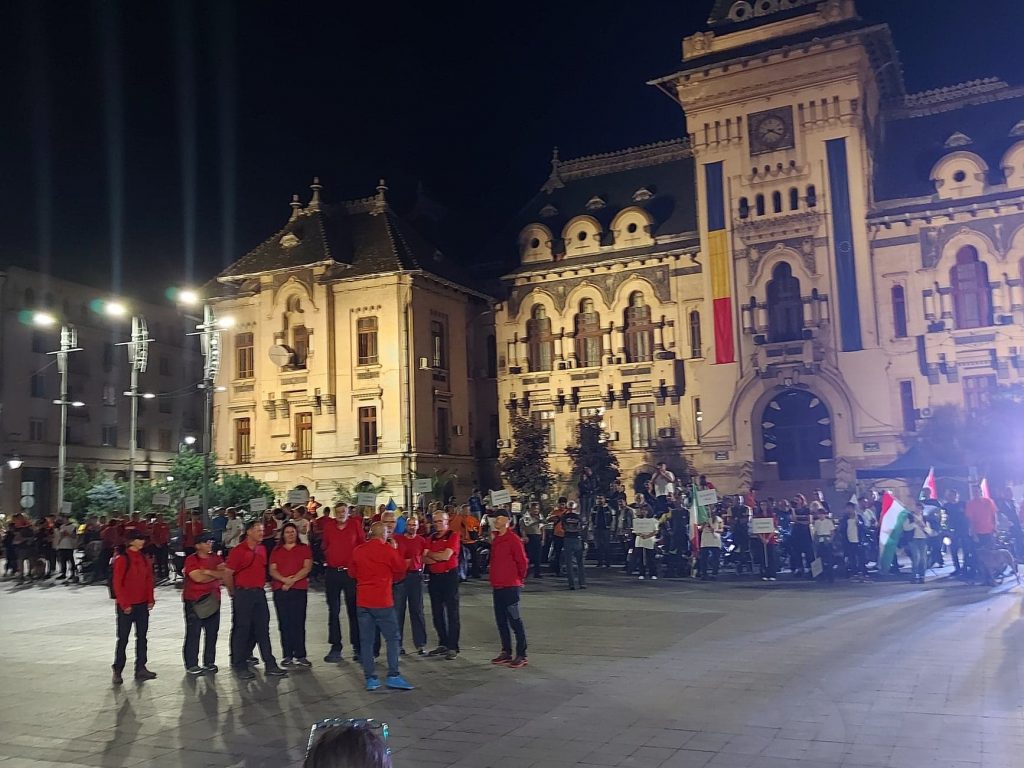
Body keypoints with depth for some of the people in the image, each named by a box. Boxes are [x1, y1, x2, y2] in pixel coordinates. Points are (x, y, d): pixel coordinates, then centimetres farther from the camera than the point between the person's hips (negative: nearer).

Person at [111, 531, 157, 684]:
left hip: (143, 604, 6)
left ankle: (140, 669, 15)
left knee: (142, 636, 9)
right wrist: (124, 604, -14)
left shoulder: (144, 558, 7)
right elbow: (117, 583, -13)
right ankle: (117, 671, 13)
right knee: (123, 639, 3)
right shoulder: (122, 559, -12)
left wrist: (150, 599, 5)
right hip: (126, 606, -6)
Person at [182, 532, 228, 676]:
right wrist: (217, 576, -6)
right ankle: (191, 665, 4)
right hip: (194, 601, -5)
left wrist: (208, 572, -15)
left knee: (212, 632, 8)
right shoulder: (191, 560, -5)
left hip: (212, 600, 5)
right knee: (193, 633, -3)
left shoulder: (216, 558, 10)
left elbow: (225, 574, -2)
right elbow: (198, 577, -17)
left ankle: (209, 662, 19)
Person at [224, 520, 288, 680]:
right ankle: (240, 666, 13)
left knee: (262, 629, 8)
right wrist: (234, 592, -3)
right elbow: (227, 573, -11)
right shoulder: (238, 551, -11)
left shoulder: (262, 549, 10)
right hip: (243, 594, -6)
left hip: (259, 593, 6)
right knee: (242, 629, 2)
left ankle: (270, 665, 11)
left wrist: (260, 586, 14)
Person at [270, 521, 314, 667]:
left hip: (299, 589, -2)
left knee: (298, 622, -5)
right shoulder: (276, 551, 14)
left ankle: (300, 656, -1)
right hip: (280, 589, 2)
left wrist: (292, 580, -13)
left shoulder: (304, 548, 8)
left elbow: (307, 567, -3)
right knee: (284, 623, 2)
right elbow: (272, 570, 5)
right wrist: (284, 579, -13)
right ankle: (287, 655, 8)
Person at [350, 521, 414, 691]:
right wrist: (395, 551, 14)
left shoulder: (358, 551, 4)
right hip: (382, 601, -4)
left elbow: (353, 573, 17)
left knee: (366, 640, 7)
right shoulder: (388, 550, -8)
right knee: (392, 638, 4)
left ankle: (370, 679, 8)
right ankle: (393, 676, -1)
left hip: (362, 602, 4)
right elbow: (401, 571, 3)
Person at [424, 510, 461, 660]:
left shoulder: (453, 536, -5)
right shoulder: (431, 538, 11)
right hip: (434, 577, 6)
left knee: (452, 612, -2)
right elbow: (424, 559, 1)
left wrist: (429, 554, -3)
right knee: (437, 613, 11)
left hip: (449, 576, -6)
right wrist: (439, 557, -14)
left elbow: (446, 555, -17)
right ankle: (443, 644, 22)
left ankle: (453, 647, 0)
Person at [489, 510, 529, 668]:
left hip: (510, 587, -8)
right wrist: (495, 580, 16)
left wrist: (520, 578, 1)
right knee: (501, 620, 12)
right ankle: (506, 652, 22)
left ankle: (521, 655, 2)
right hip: (497, 586, 8)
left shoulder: (513, 539, -13)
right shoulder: (495, 538, 11)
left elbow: (523, 562, -11)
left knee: (515, 620, -4)